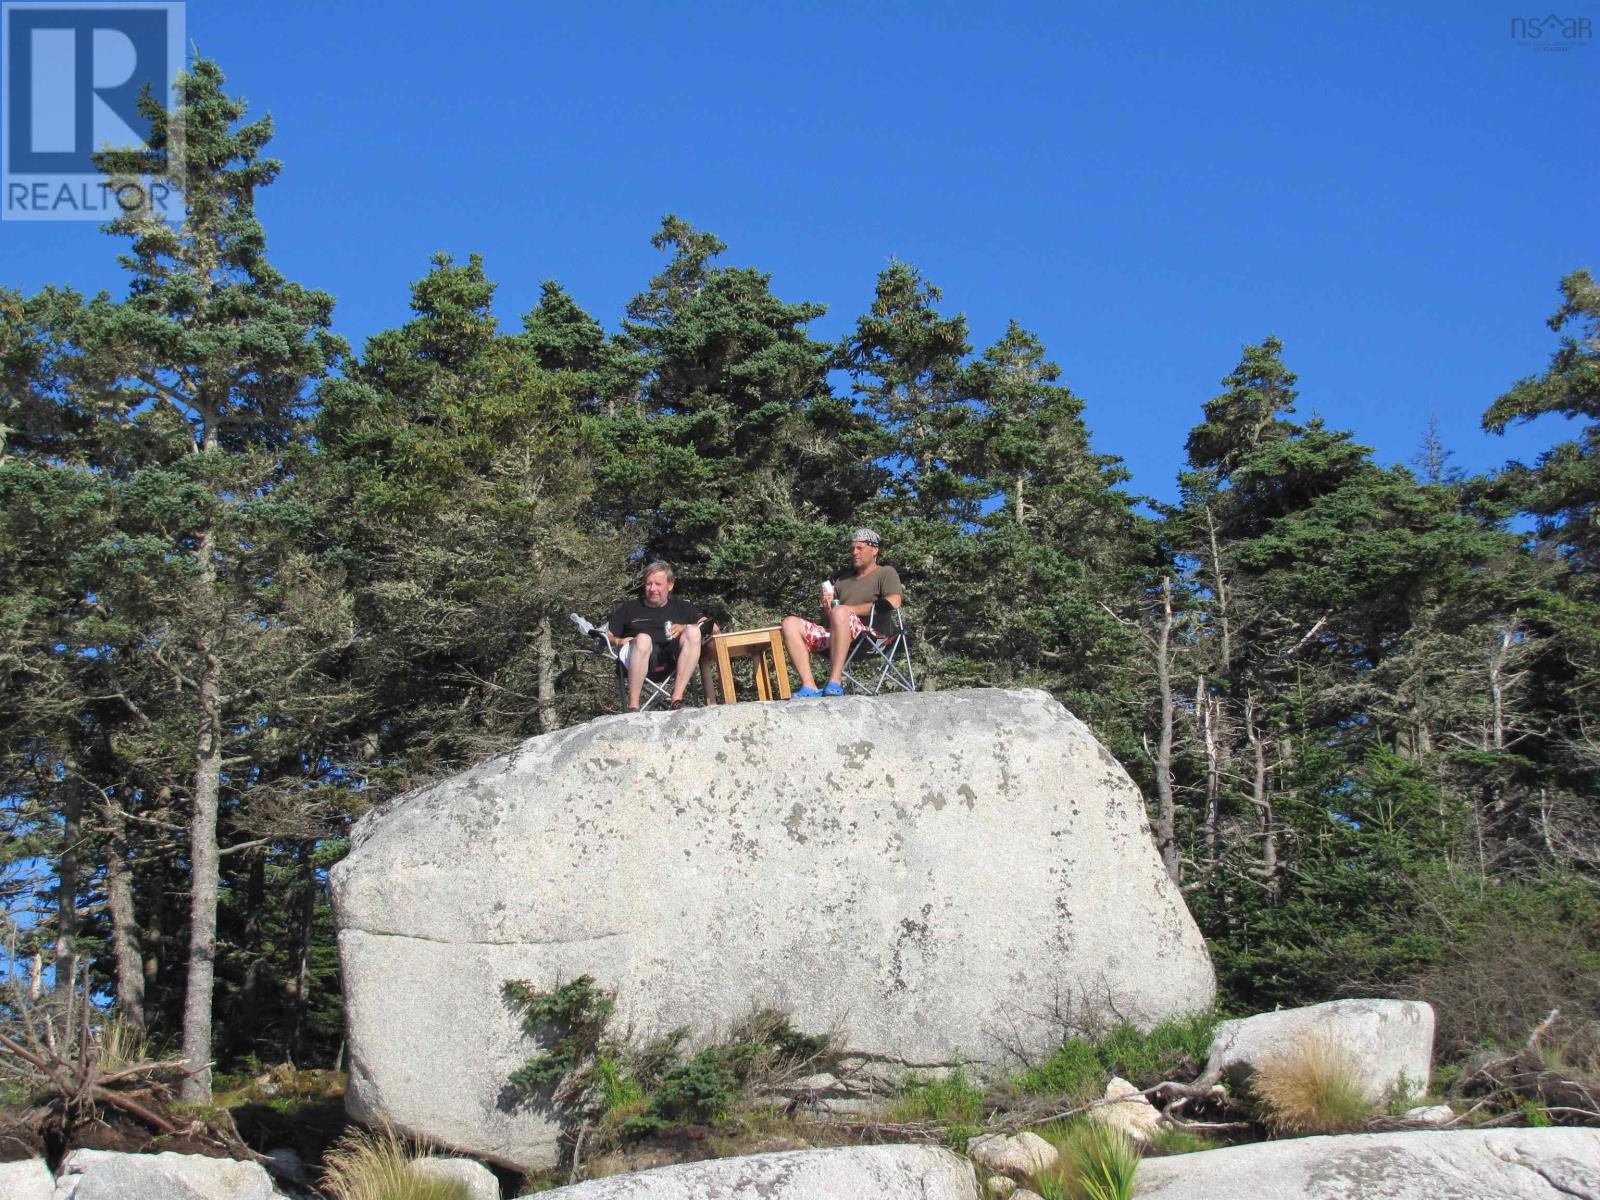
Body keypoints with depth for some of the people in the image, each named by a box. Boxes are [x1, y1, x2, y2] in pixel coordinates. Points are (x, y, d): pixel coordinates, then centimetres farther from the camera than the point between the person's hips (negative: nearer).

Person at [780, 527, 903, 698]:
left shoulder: (886, 573, 15)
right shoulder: (842, 581, 32)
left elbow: (894, 602, -7)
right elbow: (827, 618, 26)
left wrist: (851, 609, -7)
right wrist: (826, 608, 1)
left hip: (868, 634, -6)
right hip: (833, 635, 6)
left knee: (840, 612, -37)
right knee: (790, 623, -14)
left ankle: (835, 684, -44)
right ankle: (809, 687, -30)